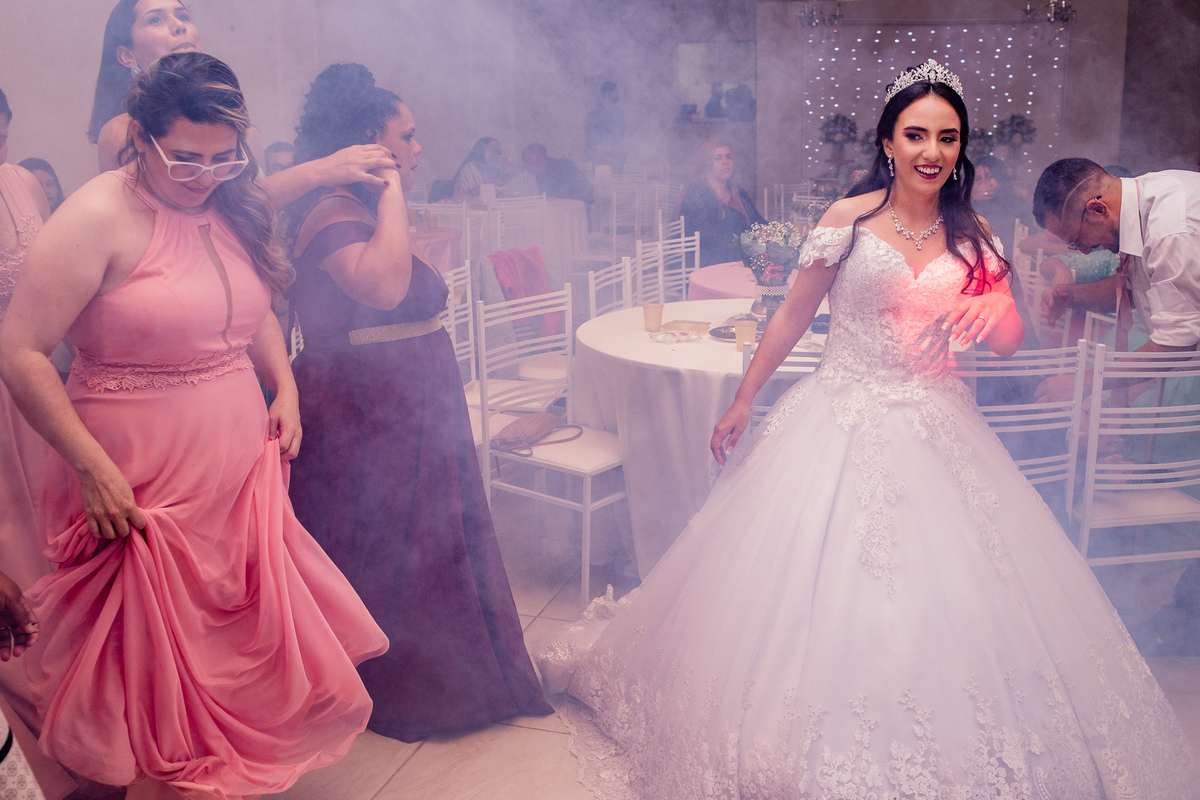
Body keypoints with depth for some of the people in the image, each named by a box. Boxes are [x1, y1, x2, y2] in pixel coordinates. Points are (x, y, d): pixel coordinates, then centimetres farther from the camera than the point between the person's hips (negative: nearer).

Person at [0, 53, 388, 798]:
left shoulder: (230, 210, 7)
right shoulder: (98, 218, -14)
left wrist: (285, 386, 6)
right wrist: (93, 468, -19)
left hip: (243, 473, 7)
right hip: (143, 486, -6)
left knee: (242, 642, 17)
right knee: (155, 661, 7)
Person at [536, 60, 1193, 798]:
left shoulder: (972, 234, 4)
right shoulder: (849, 219, -5)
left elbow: (1010, 341, 7)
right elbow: (794, 315, 2)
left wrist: (991, 309, -16)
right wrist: (743, 401, 6)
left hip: (936, 429, 3)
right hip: (842, 424, -3)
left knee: (945, 606, 4)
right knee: (820, 596, 1)